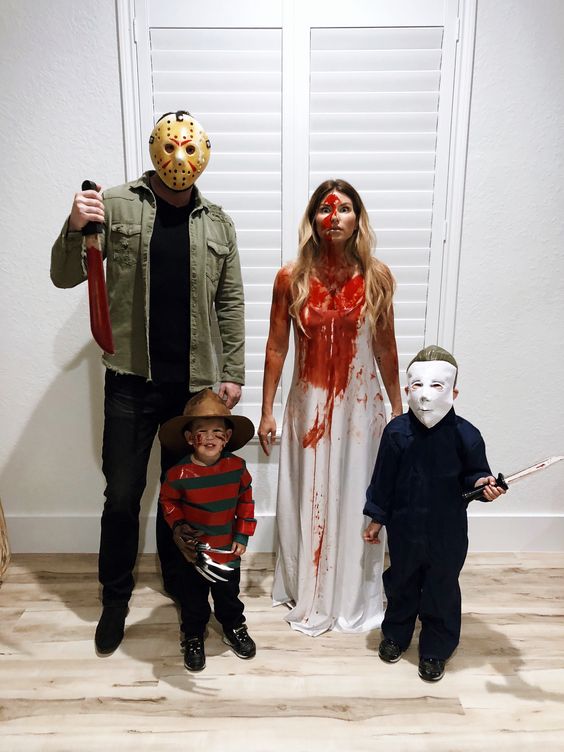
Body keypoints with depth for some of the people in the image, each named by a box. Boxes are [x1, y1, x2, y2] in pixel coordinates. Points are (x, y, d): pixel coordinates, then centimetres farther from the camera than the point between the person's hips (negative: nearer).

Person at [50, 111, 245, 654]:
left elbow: (230, 304, 8)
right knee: (122, 496, 6)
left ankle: (178, 578, 41)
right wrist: (75, 229, -24)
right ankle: (115, 597, 29)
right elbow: (65, 278, -4)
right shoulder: (116, 207, -2)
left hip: (194, 383, 2)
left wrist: (232, 372, 3)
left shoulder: (217, 223, 6)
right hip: (131, 381, -2)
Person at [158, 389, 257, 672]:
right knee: (193, 600, 16)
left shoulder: (237, 467, -13)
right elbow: (167, 502, -2)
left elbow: (246, 500, 0)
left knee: (228, 595, 22)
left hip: (228, 550, 2)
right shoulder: (179, 474, -20)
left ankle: (235, 629, 49)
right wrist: (179, 526, -14)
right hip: (194, 551, -2)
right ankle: (193, 638, 41)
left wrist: (242, 535, 1)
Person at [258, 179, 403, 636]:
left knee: (355, 498, 11)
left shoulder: (377, 277, -4)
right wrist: (267, 412, 1)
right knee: (307, 500, 12)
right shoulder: (291, 278, -5)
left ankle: (356, 599, 35)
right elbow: (277, 347, 0)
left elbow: (386, 349, 3)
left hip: (360, 404, 0)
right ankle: (307, 597, 35)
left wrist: (398, 409, 6)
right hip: (309, 404, 0)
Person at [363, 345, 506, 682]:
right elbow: (383, 478, -4)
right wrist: (377, 518, 2)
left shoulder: (466, 435, -16)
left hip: (447, 531, -1)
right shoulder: (397, 431, -13)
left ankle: (436, 650, 39)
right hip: (404, 526, 1)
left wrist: (483, 484, -23)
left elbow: (474, 474, 0)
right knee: (401, 582, 21)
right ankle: (396, 635, 46)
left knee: (442, 589, 15)